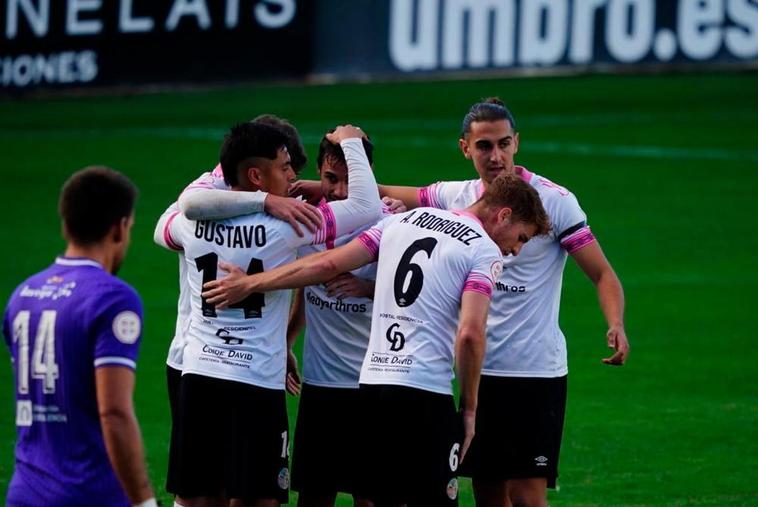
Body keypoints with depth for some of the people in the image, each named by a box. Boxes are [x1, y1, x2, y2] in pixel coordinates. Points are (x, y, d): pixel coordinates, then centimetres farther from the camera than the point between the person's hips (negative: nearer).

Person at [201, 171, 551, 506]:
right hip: (426, 394, -6)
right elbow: (470, 334, -15)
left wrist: (251, 283, 14)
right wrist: (469, 408, -5)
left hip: (371, 382, 6)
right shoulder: (485, 251, -4)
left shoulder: (403, 220, 15)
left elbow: (328, 264, 9)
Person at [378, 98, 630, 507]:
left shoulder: (554, 200, -10)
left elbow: (603, 275, -9)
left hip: (537, 372, -5)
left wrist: (616, 326, -29)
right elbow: (385, 195, 10)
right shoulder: (455, 197, 4)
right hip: (479, 370, 5)